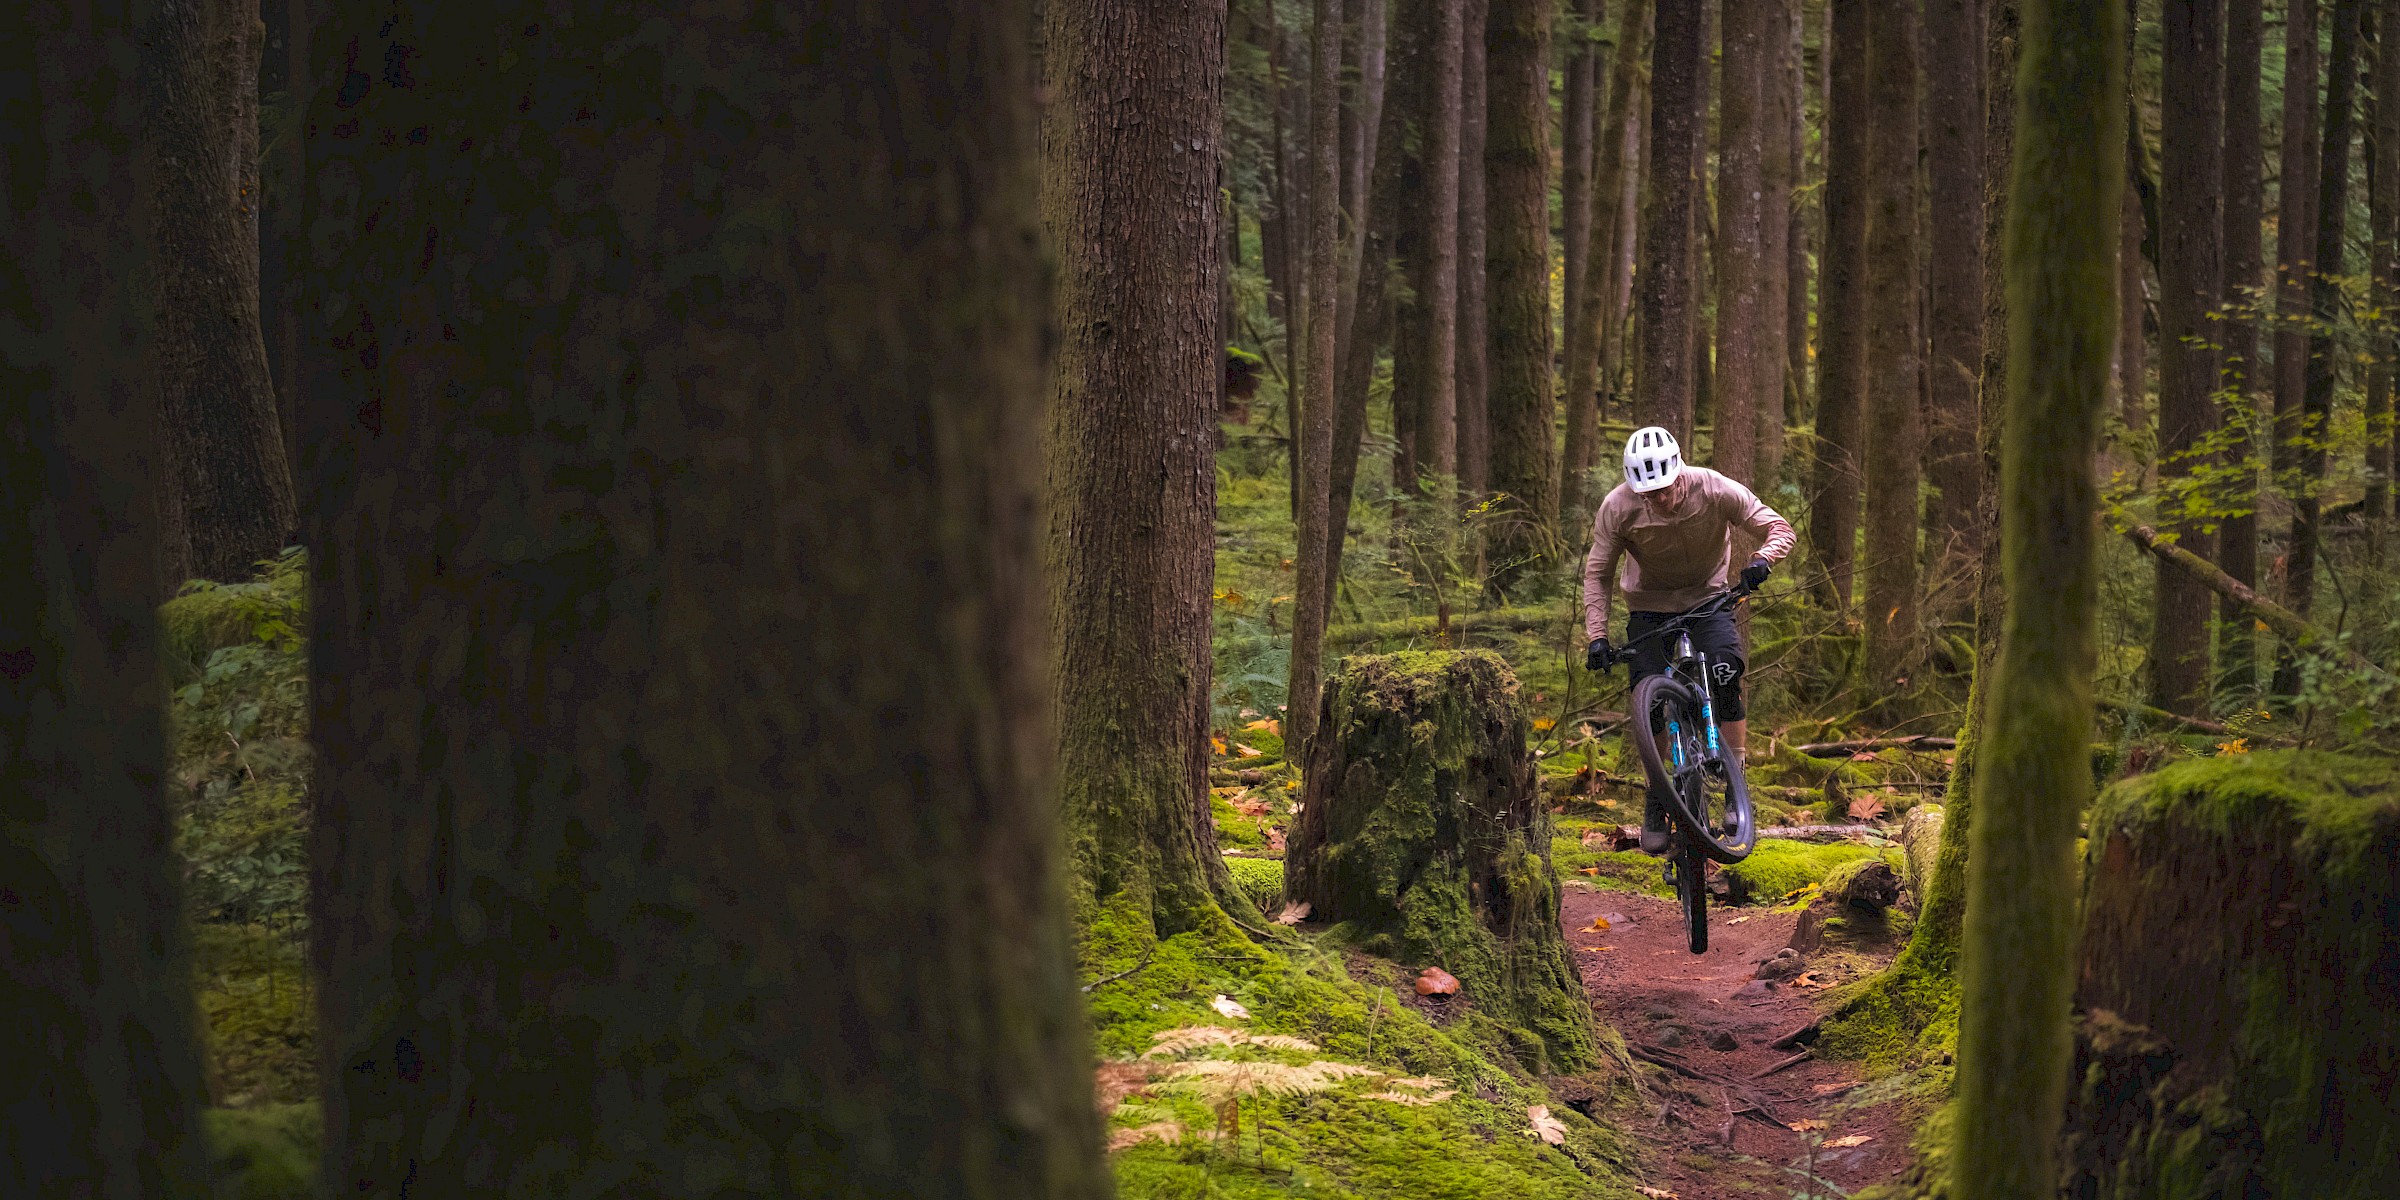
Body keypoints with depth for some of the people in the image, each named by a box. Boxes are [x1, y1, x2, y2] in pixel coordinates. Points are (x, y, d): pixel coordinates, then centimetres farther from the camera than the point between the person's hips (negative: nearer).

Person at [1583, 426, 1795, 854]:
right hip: (1649, 606, 1)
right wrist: (1597, 635, -21)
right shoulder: (1618, 507, -23)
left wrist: (1762, 560, -39)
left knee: (1726, 676, -25)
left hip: (1708, 598, -1)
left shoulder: (1715, 490, -25)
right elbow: (1597, 573, -11)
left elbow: (1780, 528, -17)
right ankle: (1656, 805, 9)